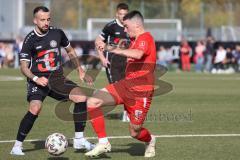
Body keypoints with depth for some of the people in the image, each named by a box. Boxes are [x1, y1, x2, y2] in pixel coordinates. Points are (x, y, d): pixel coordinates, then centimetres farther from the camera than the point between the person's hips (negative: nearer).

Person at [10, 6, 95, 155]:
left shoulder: (57, 33, 1)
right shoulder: (30, 40, -9)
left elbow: (70, 51, 18)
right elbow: (24, 66, -10)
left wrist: (81, 72, 17)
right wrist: (36, 79, -27)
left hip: (57, 78, 4)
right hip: (38, 80, -4)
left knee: (81, 97, -15)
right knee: (35, 108, -28)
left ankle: (79, 140, -2)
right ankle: (17, 146, -18)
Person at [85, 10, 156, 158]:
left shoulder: (145, 38, -13)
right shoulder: (135, 40, 16)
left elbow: (138, 54, -34)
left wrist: (119, 51, -26)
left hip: (141, 91, -9)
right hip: (126, 85, 9)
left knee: (135, 132, 1)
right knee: (92, 102, -11)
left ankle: (150, 140, 39)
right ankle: (103, 143, -4)